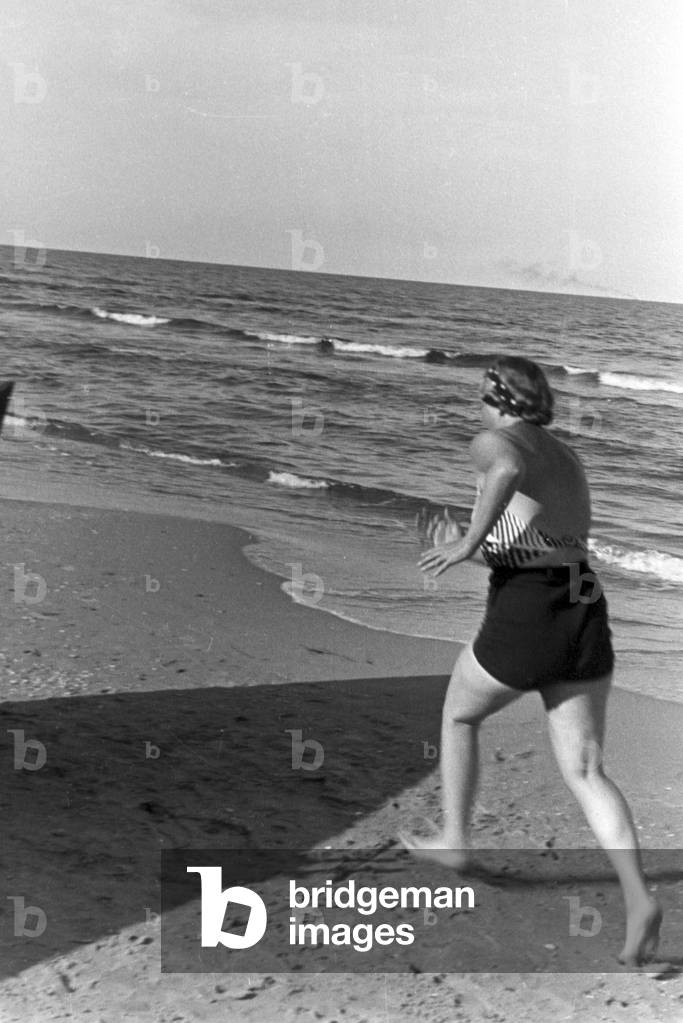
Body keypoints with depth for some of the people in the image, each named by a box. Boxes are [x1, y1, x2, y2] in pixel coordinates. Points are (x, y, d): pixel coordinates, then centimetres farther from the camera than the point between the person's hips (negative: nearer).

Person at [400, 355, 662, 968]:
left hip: (524, 619, -6)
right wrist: (471, 549, 31)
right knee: (585, 772, 4)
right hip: (587, 617, 6)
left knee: (459, 715, 23)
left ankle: (454, 842, 35)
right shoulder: (570, 462, 24)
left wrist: (470, 543, -16)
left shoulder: (493, 442, 1)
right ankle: (639, 900, -13)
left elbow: (509, 471, -26)